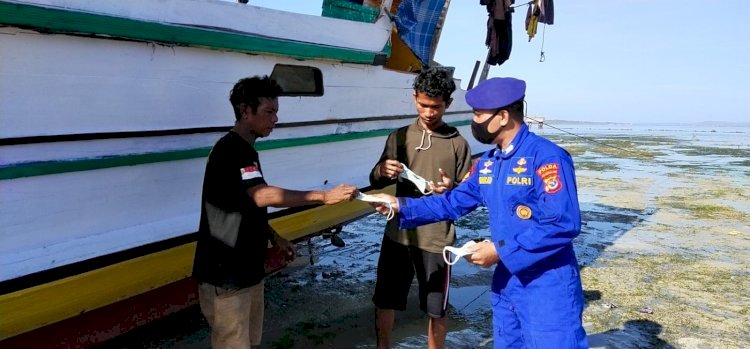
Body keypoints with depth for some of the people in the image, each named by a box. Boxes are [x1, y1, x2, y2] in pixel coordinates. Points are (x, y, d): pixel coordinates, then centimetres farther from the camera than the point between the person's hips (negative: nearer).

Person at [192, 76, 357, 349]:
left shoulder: (245, 150, 12)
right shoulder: (231, 150, -20)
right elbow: (263, 196, -36)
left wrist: (275, 238, 15)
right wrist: (323, 196, -36)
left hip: (246, 268, 10)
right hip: (225, 273, -10)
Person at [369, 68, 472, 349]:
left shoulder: (457, 144, -1)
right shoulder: (399, 137, 5)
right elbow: (375, 183, 7)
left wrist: (451, 189, -21)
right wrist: (381, 172, -17)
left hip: (436, 239, -2)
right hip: (398, 234, 3)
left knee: (436, 310, 10)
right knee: (384, 302, 12)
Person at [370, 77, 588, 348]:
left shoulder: (546, 157, -19)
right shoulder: (487, 164, 8)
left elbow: (565, 224, -25)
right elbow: (454, 203, 15)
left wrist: (501, 250, -22)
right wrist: (401, 206, 6)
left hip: (547, 289, -8)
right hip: (506, 283, 8)